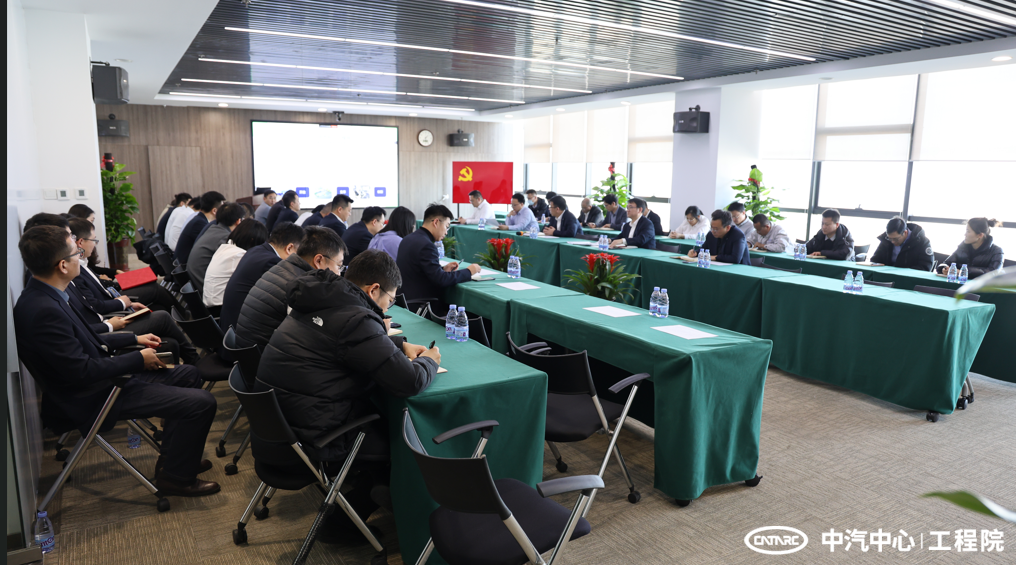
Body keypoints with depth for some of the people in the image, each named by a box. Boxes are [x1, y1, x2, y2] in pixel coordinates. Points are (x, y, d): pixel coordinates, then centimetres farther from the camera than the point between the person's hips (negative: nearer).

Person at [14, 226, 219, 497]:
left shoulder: (44, 297, 3)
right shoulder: (43, 311, -28)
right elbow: (82, 371, -27)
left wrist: (135, 339, 12)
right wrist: (139, 359, -17)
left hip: (100, 377, 10)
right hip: (93, 399, -10)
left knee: (188, 374, 18)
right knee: (202, 402, -15)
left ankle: (174, 457, 27)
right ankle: (175, 476, 6)